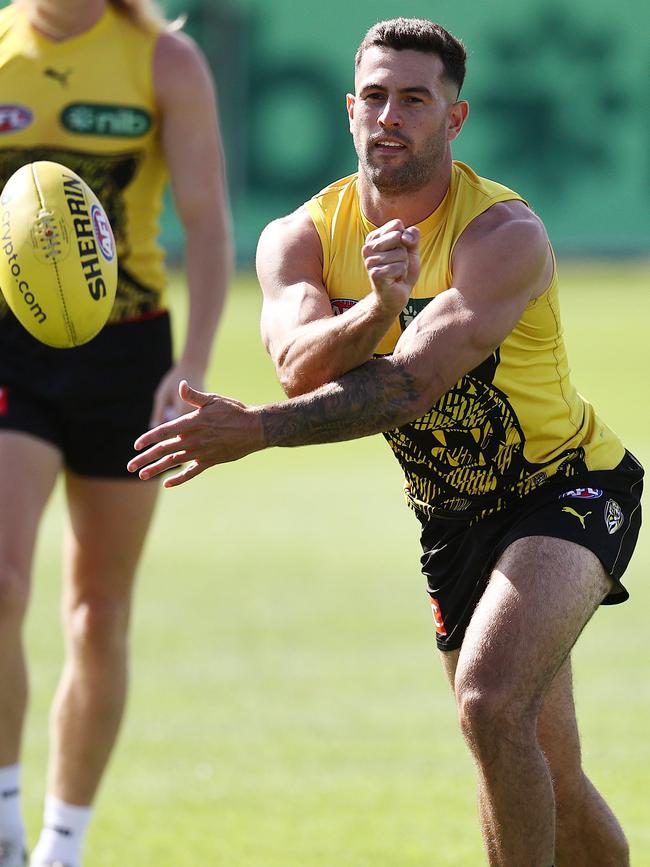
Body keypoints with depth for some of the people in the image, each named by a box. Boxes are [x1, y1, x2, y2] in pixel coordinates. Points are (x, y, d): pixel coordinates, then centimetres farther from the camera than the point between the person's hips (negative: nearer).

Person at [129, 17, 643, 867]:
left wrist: (256, 432, -44)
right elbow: (301, 365, -26)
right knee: (545, 781, 10)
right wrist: (375, 309, -46)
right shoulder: (302, 237, -7)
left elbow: (412, 384, -35)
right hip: (452, 512, 6)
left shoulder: (504, 235, -24)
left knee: (491, 701, -29)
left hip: (567, 488, -6)